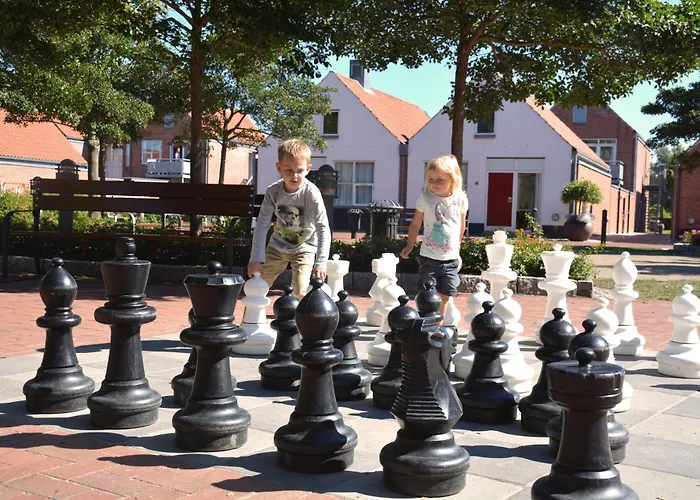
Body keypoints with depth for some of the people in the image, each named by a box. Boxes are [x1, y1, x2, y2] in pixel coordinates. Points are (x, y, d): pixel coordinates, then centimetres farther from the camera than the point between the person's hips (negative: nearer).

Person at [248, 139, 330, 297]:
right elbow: (262, 225, -15)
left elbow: (323, 228, -29)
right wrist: (256, 258, -19)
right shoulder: (273, 191, -18)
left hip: (304, 248, -3)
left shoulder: (311, 193, -27)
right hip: (277, 245, 4)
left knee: (301, 291, -16)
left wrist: (320, 263, -37)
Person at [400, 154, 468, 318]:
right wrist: (410, 245, 2)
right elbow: (416, 224, 3)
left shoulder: (460, 200, -3)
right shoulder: (425, 198, -8)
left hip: (451, 258, 2)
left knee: (444, 297, 9)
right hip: (429, 257, -2)